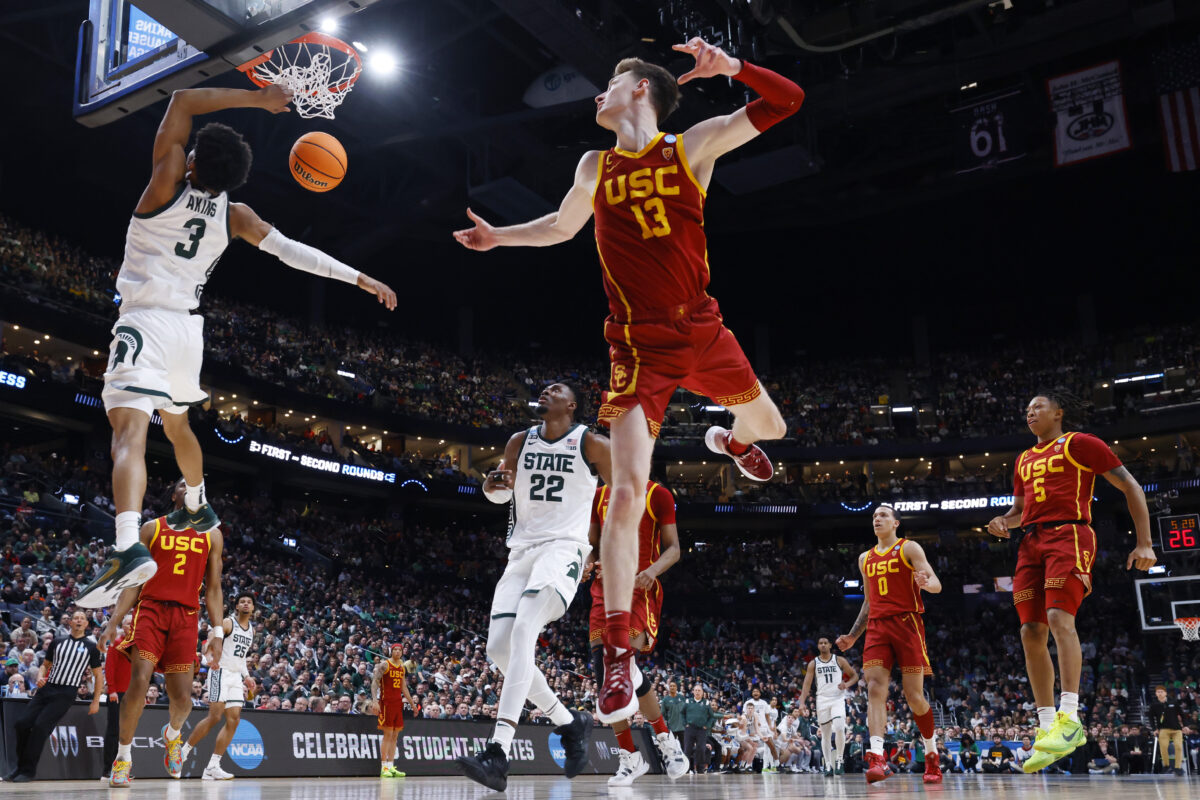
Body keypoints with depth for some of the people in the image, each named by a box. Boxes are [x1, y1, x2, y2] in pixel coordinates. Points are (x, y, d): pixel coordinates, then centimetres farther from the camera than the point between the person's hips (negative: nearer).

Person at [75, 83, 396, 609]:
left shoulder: (169, 180, -5)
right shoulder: (234, 215, 7)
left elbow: (183, 100, -1)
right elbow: (294, 252, 1)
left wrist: (255, 99, 0)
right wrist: (360, 278, 4)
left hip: (144, 323, -6)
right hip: (188, 327, 7)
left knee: (130, 432, -21)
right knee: (176, 423, 30)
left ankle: (128, 549, -39)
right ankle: (198, 510, 46)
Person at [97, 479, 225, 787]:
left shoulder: (212, 536, 13)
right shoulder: (152, 528, 9)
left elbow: (213, 589, 12)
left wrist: (217, 632, 4)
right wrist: (113, 622, -2)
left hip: (186, 617, 1)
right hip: (151, 608, -1)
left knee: (182, 698, -4)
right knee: (139, 681, -19)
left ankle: (172, 734, 32)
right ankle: (123, 758, -2)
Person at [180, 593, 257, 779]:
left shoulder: (251, 630, 18)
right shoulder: (228, 623, -4)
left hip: (236, 676, 7)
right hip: (221, 672, -7)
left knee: (234, 720, -2)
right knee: (214, 717, -13)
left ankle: (212, 767, 0)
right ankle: (184, 751, 5)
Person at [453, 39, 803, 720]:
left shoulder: (694, 146, 2)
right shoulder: (594, 168, 9)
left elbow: (786, 101, -2)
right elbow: (563, 226, 29)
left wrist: (728, 67, -15)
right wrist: (500, 237, 22)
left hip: (702, 328, 1)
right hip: (638, 344, -1)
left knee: (768, 427, 19)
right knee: (627, 491, -15)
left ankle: (733, 441, 61)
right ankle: (619, 657, -9)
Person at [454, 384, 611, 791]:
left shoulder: (592, 444, -2)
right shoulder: (520, 442, 10)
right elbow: (501, 493, 21)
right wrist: (494, 485, -5)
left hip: (563, 548, -6)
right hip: (522, 550, 6)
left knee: (524, 629, -29)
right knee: (499, 648, -3)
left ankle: (498, 754, -36)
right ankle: (569, 722, 18)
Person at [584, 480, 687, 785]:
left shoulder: (657, 494, 1)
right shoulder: (601, 495, 17)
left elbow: (674, 549, -1)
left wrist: (653, 570, -21)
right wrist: (588, 563, 1)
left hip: (640, 589, -5)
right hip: (605, 588, 5)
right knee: (602, 668, -4)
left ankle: (665, 740, 1)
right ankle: (630, 759, 8)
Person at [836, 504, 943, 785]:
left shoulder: (909, 548, 4)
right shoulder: (865, 558, 20)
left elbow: (936, 584, -7)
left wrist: (925, 582, -31)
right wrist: (852, 636, 20)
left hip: (907, 623, -4)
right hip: (877, 626, 4)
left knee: (914, 695, -4)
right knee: (875, 689, -14)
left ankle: (932, 755, 18)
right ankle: (877, 758, -25)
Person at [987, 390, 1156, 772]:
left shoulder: (1079, 443, 4)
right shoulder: (1024, 460, 24)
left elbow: (1130, 487, 2)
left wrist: (1145, 544, -5)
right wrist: (1003, 522, 7)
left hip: (1068, 535, -7)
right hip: (1031, 543, 7)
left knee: (1060, 618, -24)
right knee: (1031, 633, -3)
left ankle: (1070, 718, -26)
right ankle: (1047, 727, 0)